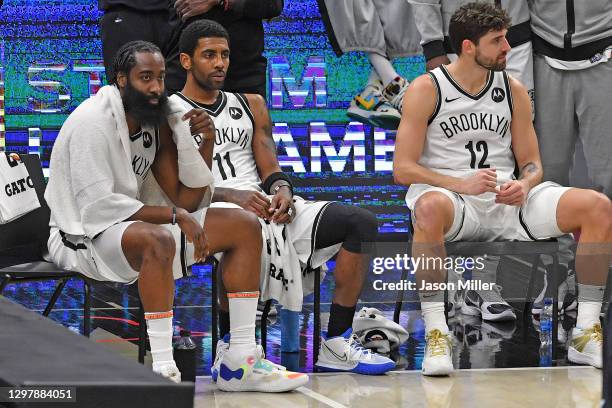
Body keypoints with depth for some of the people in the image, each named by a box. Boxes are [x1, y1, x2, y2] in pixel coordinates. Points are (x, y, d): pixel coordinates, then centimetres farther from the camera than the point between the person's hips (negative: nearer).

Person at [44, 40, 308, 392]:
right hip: (82, 237, -9)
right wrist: (175, 215, -26)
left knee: (244, 227, 1)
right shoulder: (93, 122, -18)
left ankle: (242, 362, -4)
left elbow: (186, 201, 6)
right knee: (157, 240, -41)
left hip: (132, 226, 9)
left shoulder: (157, 122, 7)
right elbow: (96, 207, -26)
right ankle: (163, 373, -38)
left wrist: (206, 144, -9)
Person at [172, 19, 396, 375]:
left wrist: (282, 189, -9)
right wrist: (231, 195, -20)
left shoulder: (251, 105, 24)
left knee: (362, 223, -11)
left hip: (266, 205, 6)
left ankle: (337, 345, -12)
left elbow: (270, 168, 15)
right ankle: (230, 349, -31)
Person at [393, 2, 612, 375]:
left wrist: (523, 186, -12)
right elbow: (403, 168, -8)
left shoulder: (513, 91, 10)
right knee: (430, 208, -43)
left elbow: (532, 163, 14)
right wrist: (461, 184, -23)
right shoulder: (426, 90, -3)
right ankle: (436, 334, -36)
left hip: (506, 202, 4)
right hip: (450, 195, -4)